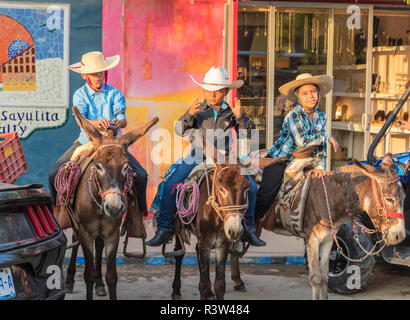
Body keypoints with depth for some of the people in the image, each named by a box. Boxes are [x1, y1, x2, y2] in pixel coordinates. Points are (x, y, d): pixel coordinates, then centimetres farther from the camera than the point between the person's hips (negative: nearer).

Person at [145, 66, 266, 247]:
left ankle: (248, 230, 2)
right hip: (198, 158, -1)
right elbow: (179, 130, -2)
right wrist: (189, 115, -21)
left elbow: (248, 133, 1)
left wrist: (240, 117, -17)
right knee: (170, 186, -19)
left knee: (250, 187, -15)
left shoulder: (231, 111, 8)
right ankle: (163, 230, -7)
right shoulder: (198, 109, 6)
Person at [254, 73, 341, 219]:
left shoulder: (321, 116, 3)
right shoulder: (294, 115, -18)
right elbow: (302, 141, -28)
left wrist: (320, 166, -7)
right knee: (264, 198, -16)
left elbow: (320, 144, 7)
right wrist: (327, 136, -19)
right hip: (278, 162, -7)